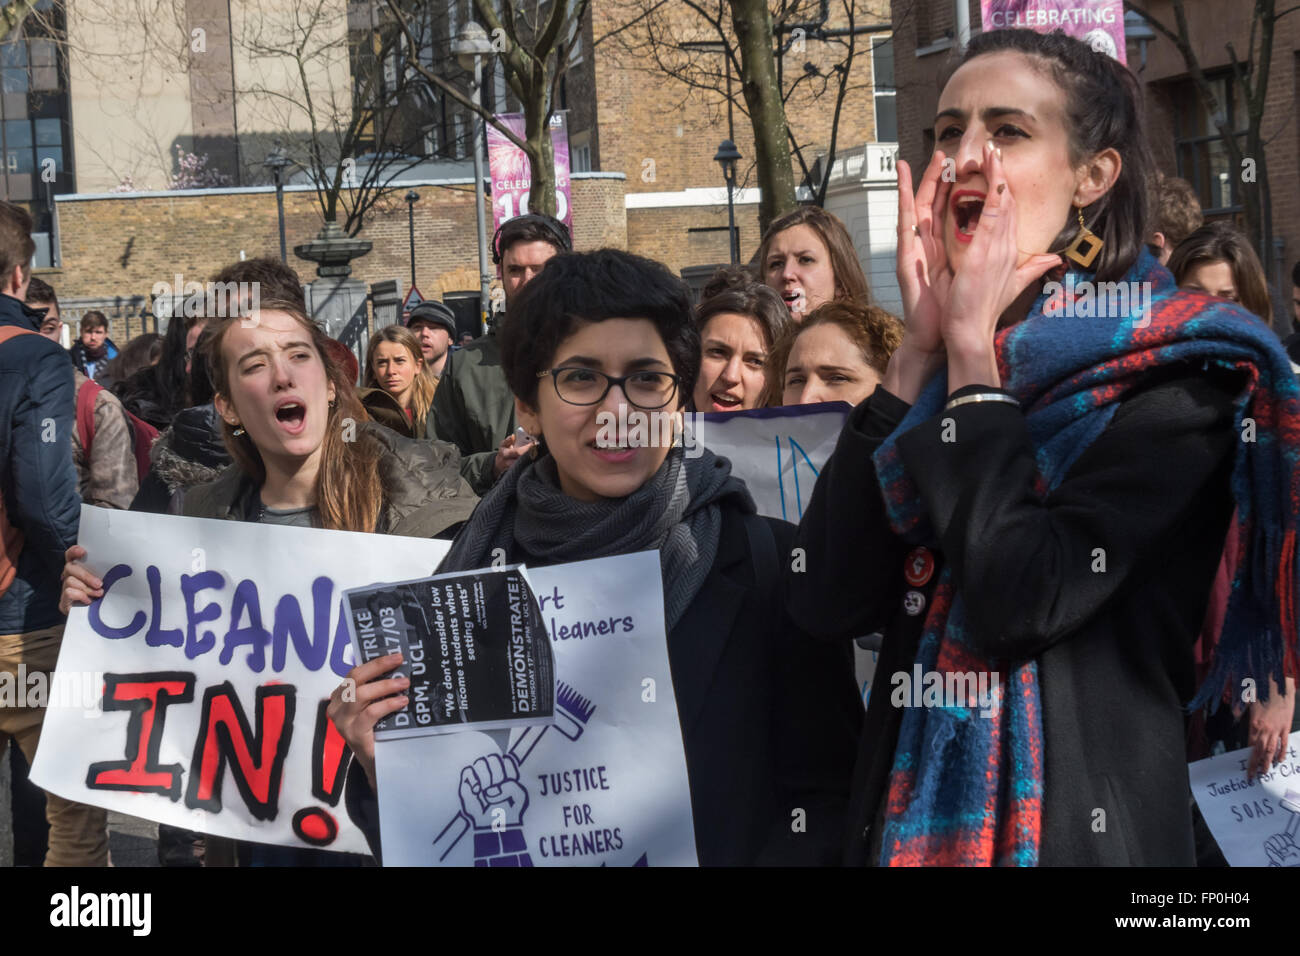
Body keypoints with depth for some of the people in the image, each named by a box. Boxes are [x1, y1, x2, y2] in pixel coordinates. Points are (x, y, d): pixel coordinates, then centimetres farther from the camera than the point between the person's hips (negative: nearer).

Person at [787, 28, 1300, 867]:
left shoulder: (1172, 373, -9)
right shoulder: (940, 359, 6)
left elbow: (1018, 606, -23)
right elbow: (827, 601, -6)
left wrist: (974, 342, -15)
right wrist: (920, 349, -8)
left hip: (1087, 827, -5)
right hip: (911, 815, 5)